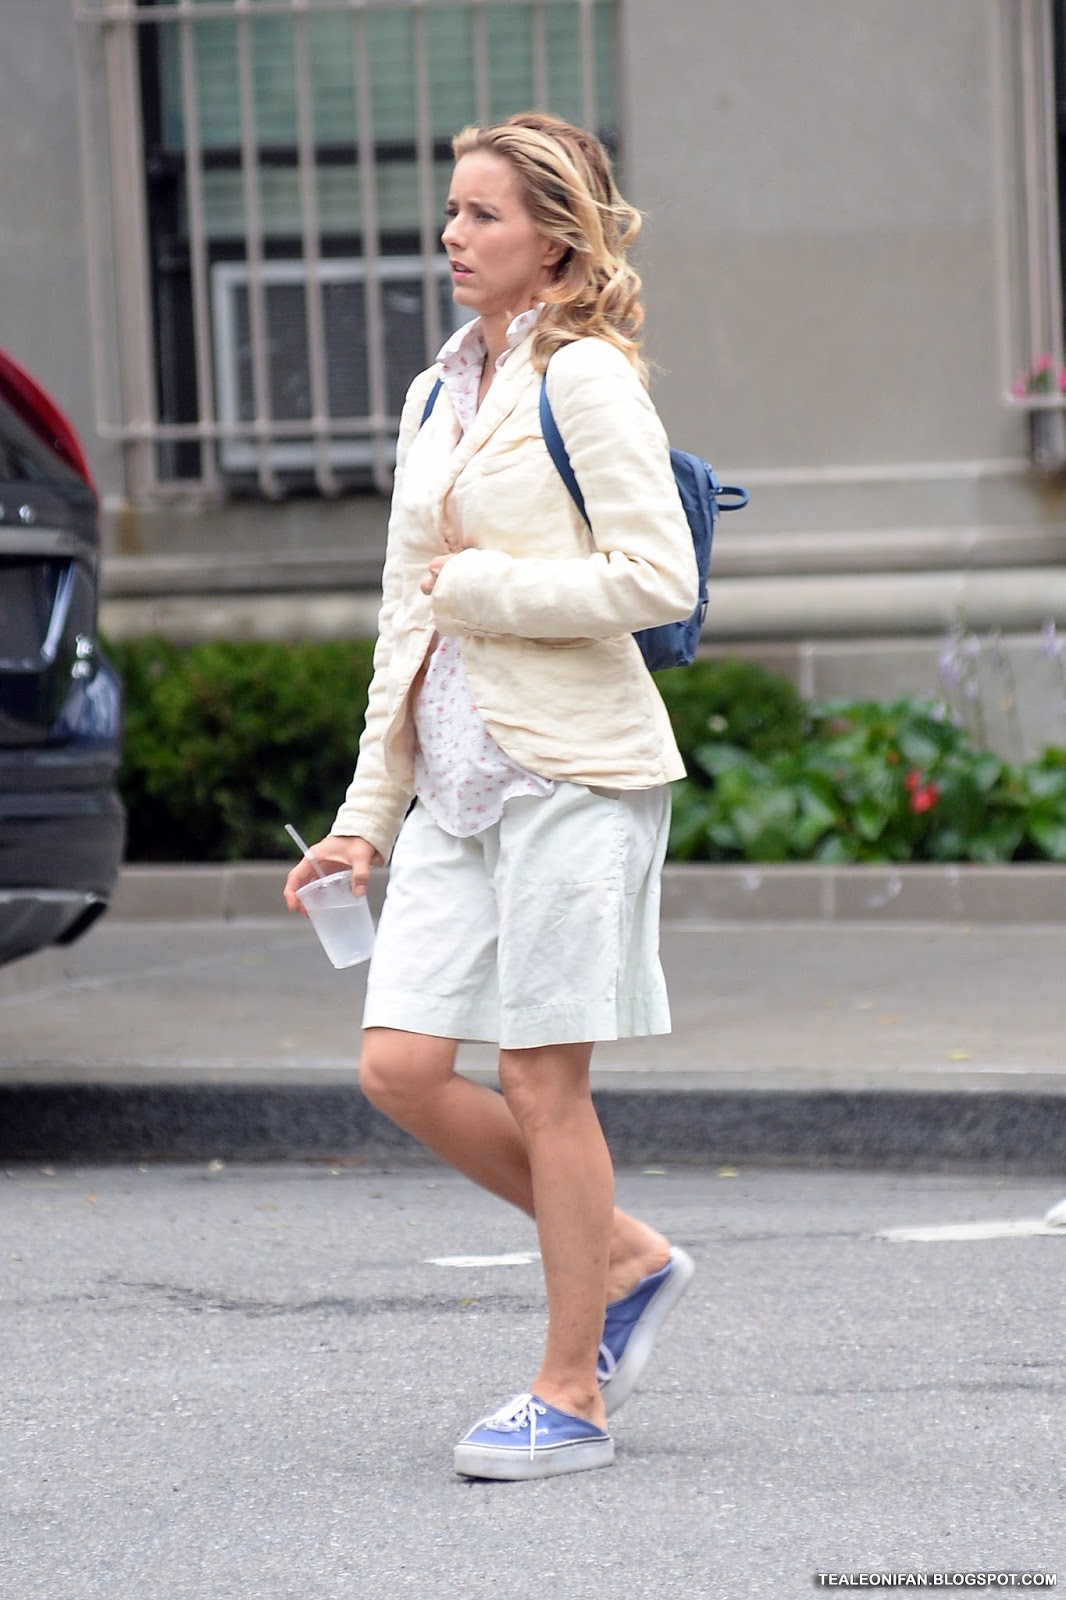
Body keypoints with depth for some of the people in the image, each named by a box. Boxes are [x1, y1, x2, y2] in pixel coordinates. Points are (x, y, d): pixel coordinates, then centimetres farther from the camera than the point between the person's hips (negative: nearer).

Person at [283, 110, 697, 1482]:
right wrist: (368, 810, 17)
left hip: (572, 767, -8)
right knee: (400, 1066, -1)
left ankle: (570, 1395, 8)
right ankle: (621, 1259, 19)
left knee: (540, 1078, -4)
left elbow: (659, 579, -18)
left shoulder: (585, 378, -7)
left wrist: (484, 590, -11)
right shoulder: (437, 396, 16)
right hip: (456, 777, 8)